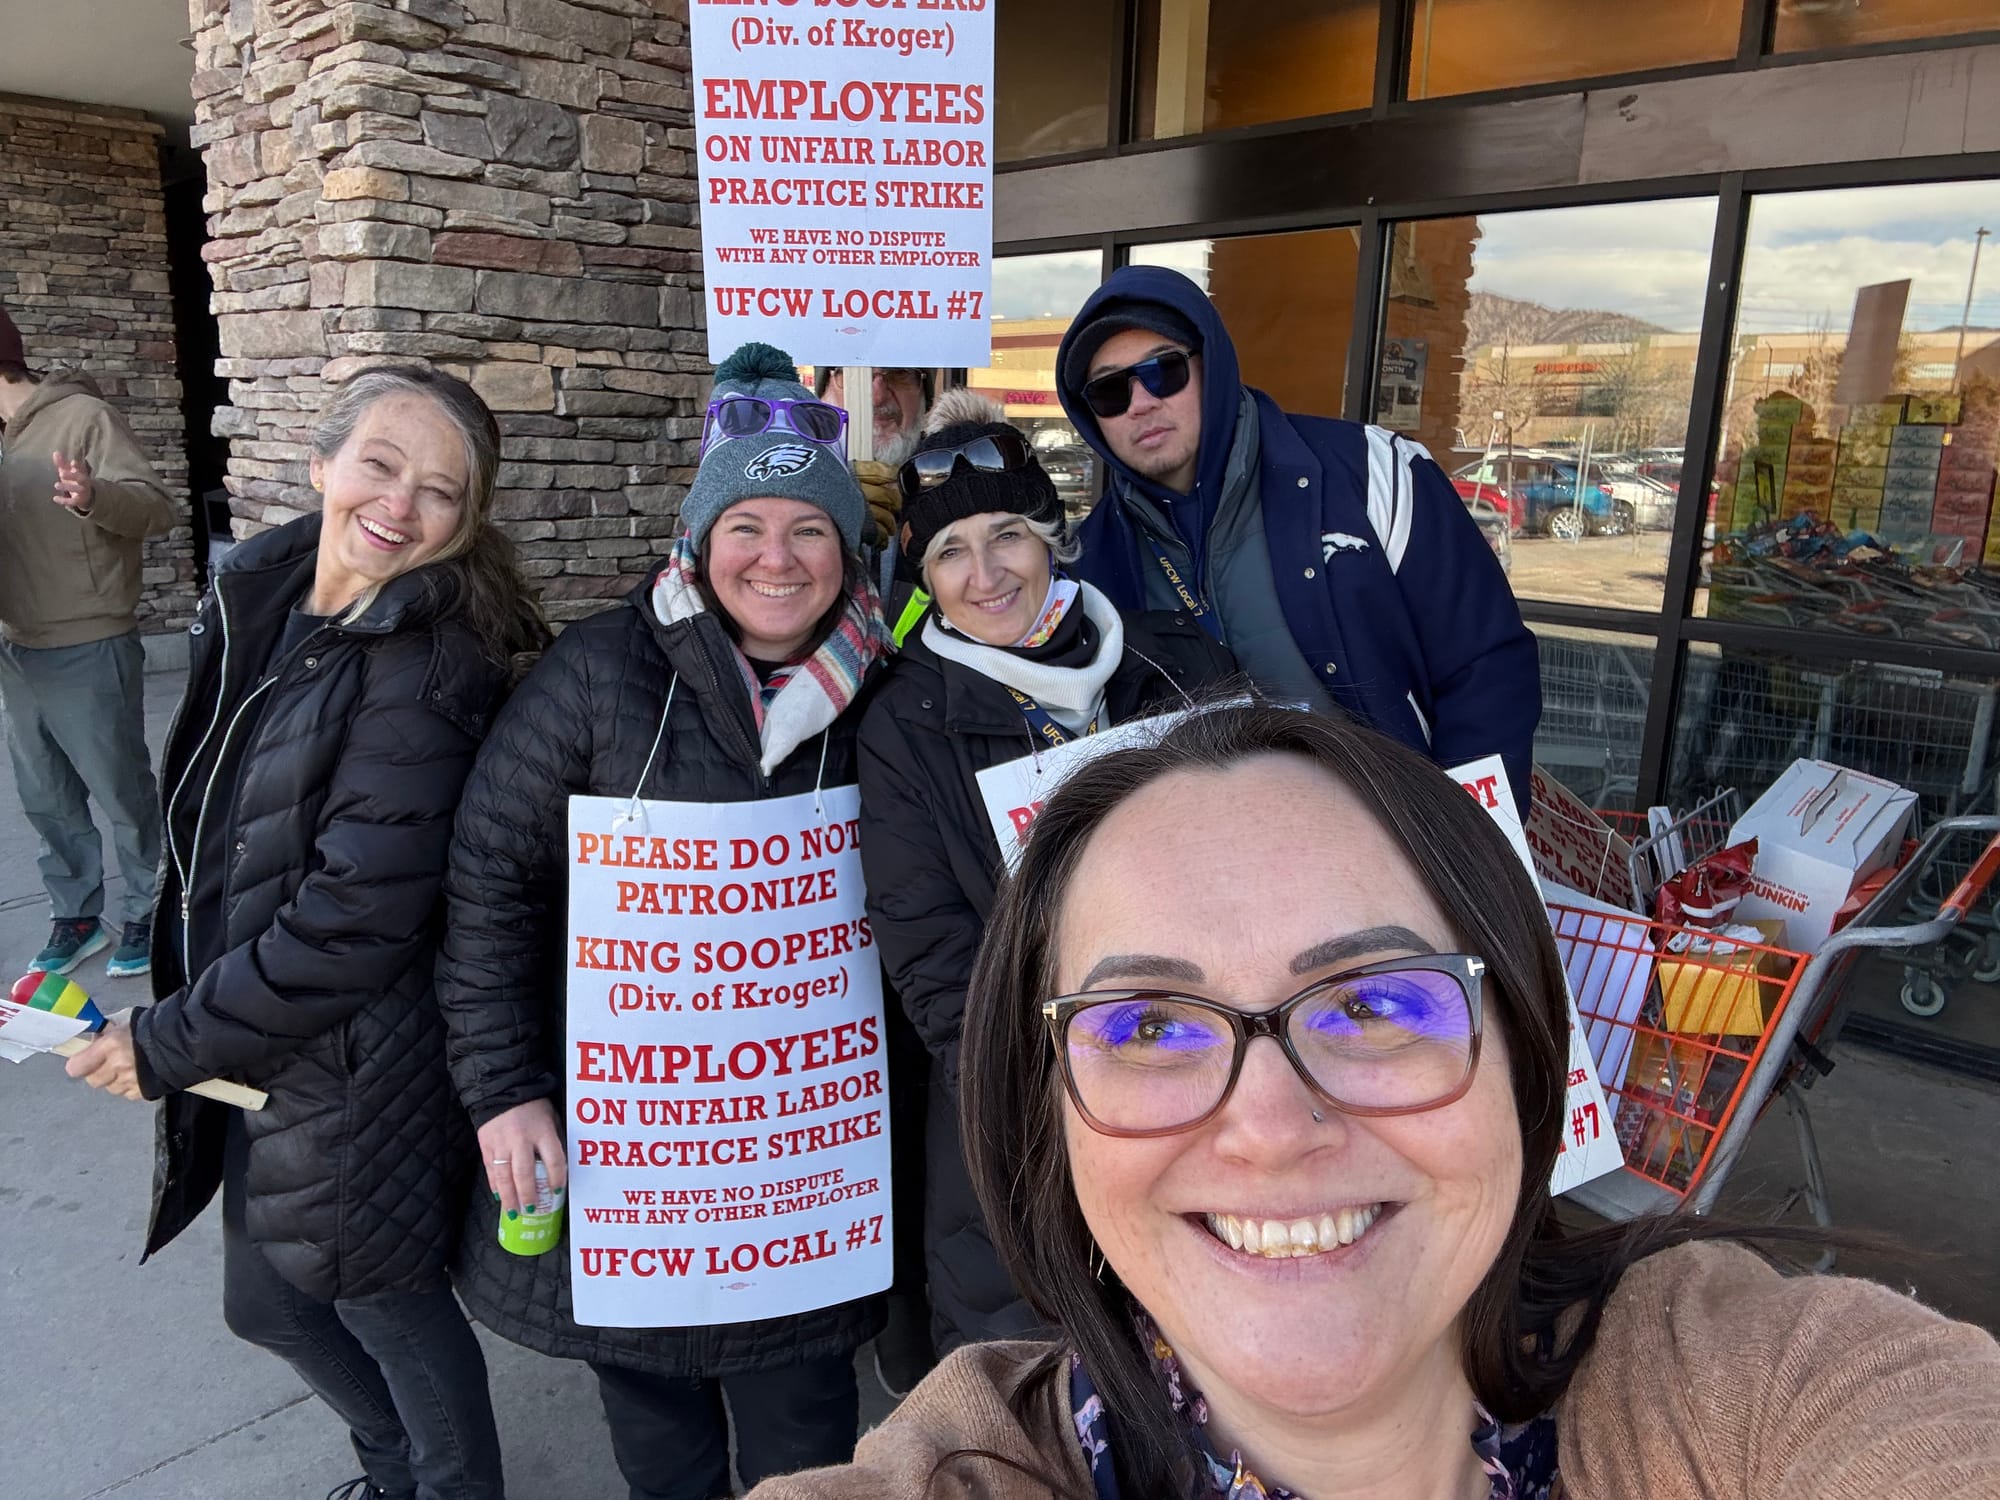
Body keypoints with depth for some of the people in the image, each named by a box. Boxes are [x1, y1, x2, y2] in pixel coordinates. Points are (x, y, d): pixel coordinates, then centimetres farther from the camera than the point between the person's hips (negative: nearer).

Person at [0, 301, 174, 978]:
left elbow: (155, 506, -20)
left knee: (123, 794, 4)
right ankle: (76, 918, 28)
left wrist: (95, 496, -39)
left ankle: (144, 915, 19)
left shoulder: (82, 416, -11)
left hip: (87, 655, -8)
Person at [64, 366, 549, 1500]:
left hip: (355, 1068, -8)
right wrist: (181, 1006, 11)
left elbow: (357, 915, -25)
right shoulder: (258, 600, 1)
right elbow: (211, 827, 12)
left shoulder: (428, 670, -23)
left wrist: (171, 1046, -16)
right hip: (259, 1054, 8)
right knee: (272, 1304, 25)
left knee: (390, 1306, 13)